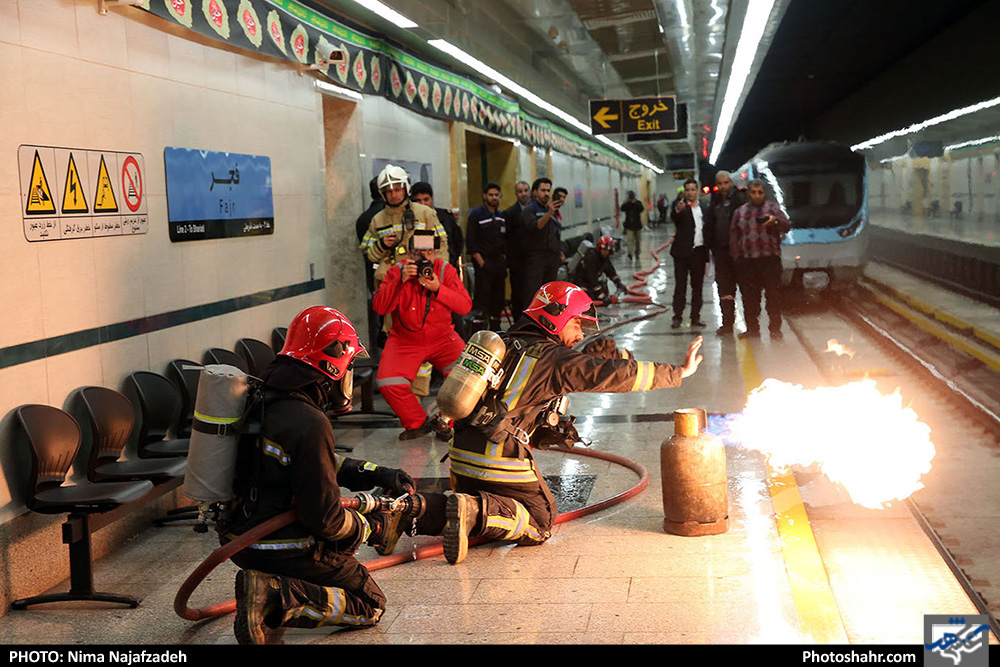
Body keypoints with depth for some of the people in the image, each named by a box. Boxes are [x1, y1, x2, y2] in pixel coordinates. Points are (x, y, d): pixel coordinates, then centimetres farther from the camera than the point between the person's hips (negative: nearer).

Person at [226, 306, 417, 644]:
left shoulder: (264, 400, 4)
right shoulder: (309, 424, -26)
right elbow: (325, 518, -22)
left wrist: (379, 475, 14)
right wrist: (375, 528, -4)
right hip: (287, 548, -9)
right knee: (370, 606, 8)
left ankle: (264, 582, 10)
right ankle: (277, 598, -12)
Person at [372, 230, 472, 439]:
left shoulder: (446, 270, -3)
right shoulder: (397, 271, -5)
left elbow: (465, 306, -12)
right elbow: (379, 307, -16)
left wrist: (438, 288, -25)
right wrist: (400, 281, -27)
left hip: (442, 338, 0)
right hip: (404, 341, 0)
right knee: (387, 383, -23)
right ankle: (417, 423, 4)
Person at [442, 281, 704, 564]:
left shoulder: (505, 343, 14)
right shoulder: (553, 358, -9)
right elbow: (617, 375, -11)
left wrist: (605, 357, 17)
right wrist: (679, 371, -2)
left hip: (462, 454, 7)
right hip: (500, 460, -7)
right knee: (540, 522, 10)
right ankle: (475, 512, -13)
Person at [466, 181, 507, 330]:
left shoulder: (501, 216, 17)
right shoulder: (476, 214, -2)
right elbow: (471, 240, -8)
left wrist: (504, 259, 9)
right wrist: (480, 261, -14)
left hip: (499, 262, 6)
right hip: (483, 262, -6)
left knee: (498, 296, 8)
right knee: (482, 295, -11)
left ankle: (495, 327, 16)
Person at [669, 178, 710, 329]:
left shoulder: (703, 206, 11)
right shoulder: (680, 204, -2)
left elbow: (707, 227, 13)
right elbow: (673, 217, -24)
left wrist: (708, 248, 4)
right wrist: (677, 210, -47)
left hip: (699, 251, 4)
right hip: (683, 250, -4)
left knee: (697, 286, 9)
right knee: (680, 285, -1)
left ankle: (695, 317, 15)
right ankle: (677, 316, 3)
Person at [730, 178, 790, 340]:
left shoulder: (773, 208, 9)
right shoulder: (740, 212, 15)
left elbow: (787, 226, 0)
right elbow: (733, 236, 15)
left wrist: (775, 221, -21)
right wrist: (736, 257, 6)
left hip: (770, 258, -2)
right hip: (746, 261, 2)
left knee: (773, 295, -4)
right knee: (749, 296, 4)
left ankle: (775, 329, 1)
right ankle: (752, 328, 12)